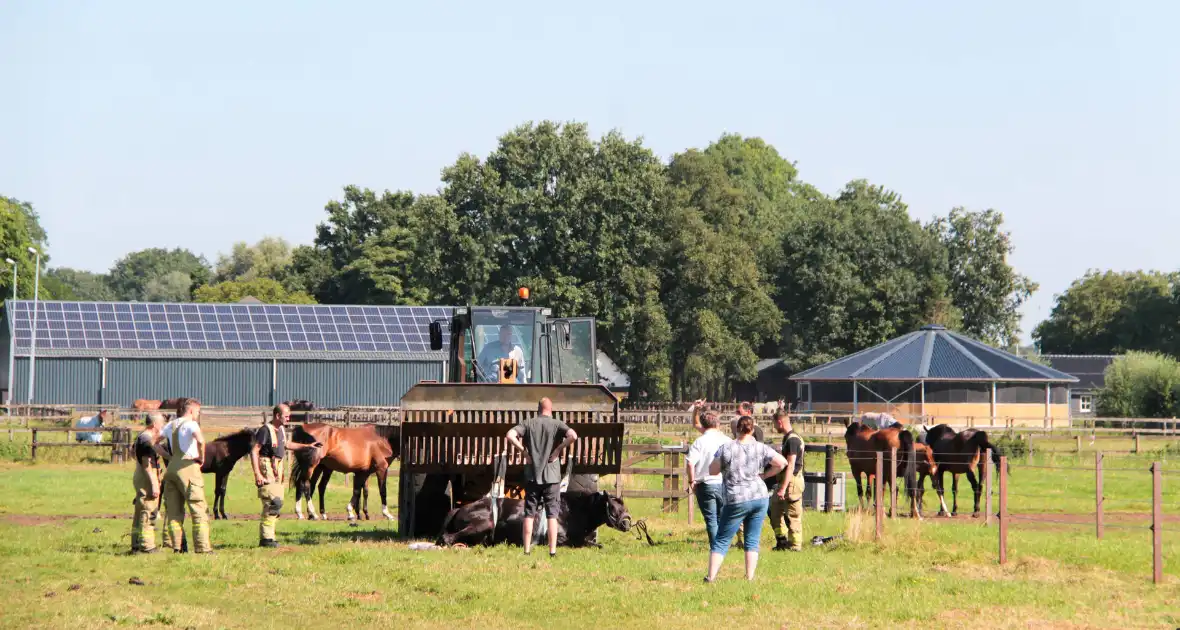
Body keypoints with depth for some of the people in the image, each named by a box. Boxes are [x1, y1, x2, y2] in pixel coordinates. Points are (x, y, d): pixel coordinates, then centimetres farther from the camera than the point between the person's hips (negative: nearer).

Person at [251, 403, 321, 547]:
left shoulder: (280, 430, 11)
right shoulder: (266, 430, -17)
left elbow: (286, 445, 32)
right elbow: (254, 451, -21)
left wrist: (308, 446, 33)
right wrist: (257, 474, -27)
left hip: (277, 470, 10)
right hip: (266, 469, -10)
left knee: (278, 502, 13)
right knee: (273, 503, -15)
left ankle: (267, 536, 22)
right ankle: (266, 538, -11)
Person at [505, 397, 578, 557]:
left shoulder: (528, 424, 3)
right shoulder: (557, 424, -2)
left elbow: (510, 435, -13)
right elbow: (573, 436, -20)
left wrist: (523, 451, -4)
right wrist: (559, 448, -9)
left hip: (532, 475, 1)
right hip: (551, 476, -1)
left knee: (529, 513, 6)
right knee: (552, 514, 3)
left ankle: (527, 549, 5)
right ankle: (552, 550, 0)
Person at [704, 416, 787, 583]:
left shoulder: (726, 448, -8)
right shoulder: (761, 448, -1)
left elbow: (712, 471, -3)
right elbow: (782, 462, -3)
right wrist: (764, 475, 7)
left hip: (736, 501, -2)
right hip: (760, 497, 2)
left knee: (721, 541, 5)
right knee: (752, 541, 10)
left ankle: (711, 577, -2)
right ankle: (750, 577, 4)